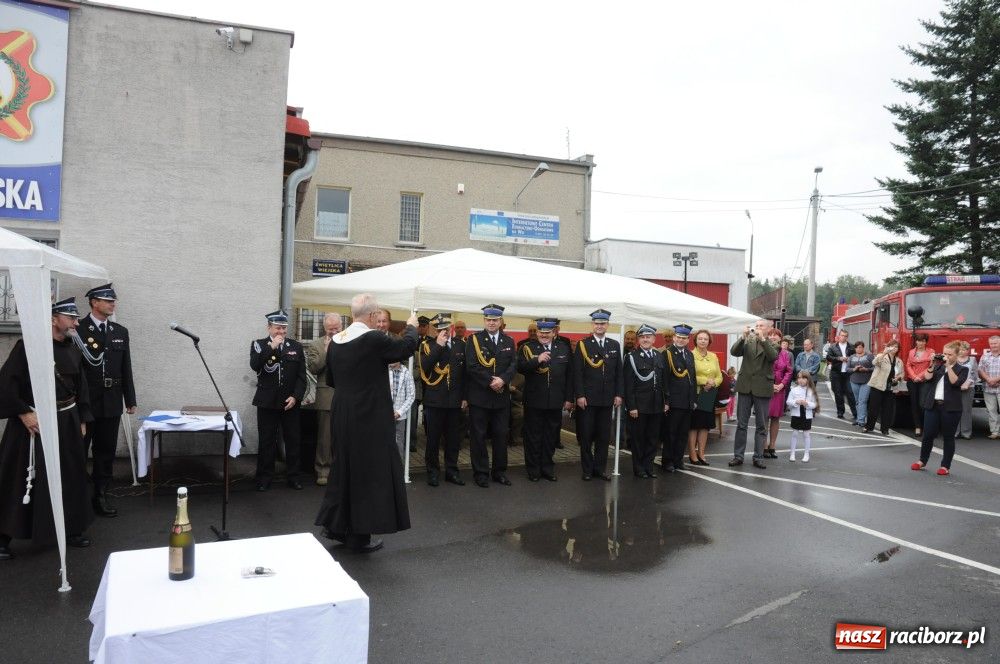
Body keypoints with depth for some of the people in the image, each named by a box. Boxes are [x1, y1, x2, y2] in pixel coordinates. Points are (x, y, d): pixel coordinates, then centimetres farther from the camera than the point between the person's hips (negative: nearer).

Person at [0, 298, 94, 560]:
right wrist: (23, 413, -18)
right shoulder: (28, 346, -13)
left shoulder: (73, 350, 7)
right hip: (34, 422, -6)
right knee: (22, 480, 2)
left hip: (67, 423, 6)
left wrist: (82, 420, 12)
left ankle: (70, 529, 26)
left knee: (70, 477, 12)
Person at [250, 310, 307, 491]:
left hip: (291, 403, 1)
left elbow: (301, 376, 4)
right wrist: (271, 347, -18)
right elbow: (255, 365, -15)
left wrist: (295, 397, -7)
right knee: (267, 442, 3)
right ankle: (264, 478, 13)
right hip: (267, 403, -1)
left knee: (293, 441, 4)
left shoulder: (296, 347, 6)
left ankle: (292, 476, 15)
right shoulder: (259, 345, 3)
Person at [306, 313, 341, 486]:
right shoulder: (316, 345, 4)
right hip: (327, 398, -1)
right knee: (325, 437, 4)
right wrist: (326, 352, -14)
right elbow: (312, 368, -6)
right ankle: (323, 470, 14)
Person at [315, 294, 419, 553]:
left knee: (344, 468, 20)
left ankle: (334, 524, 28)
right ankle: (359, 536, 13)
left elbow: (331, 379, 14)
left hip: (341, 415, 7)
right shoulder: (373, 339, -17)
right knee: (368, 472, 5)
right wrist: (411, 326, 14)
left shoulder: (335, 342, 4)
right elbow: (407, 346, -5)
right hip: (370, 416, -7)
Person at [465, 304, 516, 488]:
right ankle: (481, 473, 13)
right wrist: (490, 382, -16)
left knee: (501, 435, 9)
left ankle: (499, 471, 20)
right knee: (478, 436, 3)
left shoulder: (509, 341, 11)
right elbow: (472, 366, -11)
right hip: (479, 396, -4)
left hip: (502, 396, 4)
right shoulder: (474, 339, -1)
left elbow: (513, 365, 3)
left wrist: (502, 380, -15)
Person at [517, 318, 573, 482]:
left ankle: (547, 468, 24)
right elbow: (520, 368, -15)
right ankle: (533, 469, 18)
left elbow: (569, 375, 7)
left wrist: (569, 398, 5)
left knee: (551, 436, 12)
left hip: (555, 401, 2)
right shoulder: (527, 347, -2)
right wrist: (537, 360, -29)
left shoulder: (564, 348, 6)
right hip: (534, 401, -2)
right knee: (533, 436, 7)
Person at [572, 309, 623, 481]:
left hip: (607, 399, 3)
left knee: (604, 436, 7)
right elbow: (577, 372, -5)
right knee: (586, 436, 3)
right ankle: (587, 470, 13)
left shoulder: (615, 345, 10)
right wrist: (579, 395, -12)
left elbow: (619, 372, 10)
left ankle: (600, 469, 17)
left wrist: (619, 394, 2)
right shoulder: (582, 344, 0)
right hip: (587, 399, -3)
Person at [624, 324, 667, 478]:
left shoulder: (660, 357, 11)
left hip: (656, 406, 4)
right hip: (639, 406, -4)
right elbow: (628, 384, -8)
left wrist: (666, 401, 7)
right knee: (638, 438, 5)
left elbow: (665, 381, 13)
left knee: (653, 438, 8)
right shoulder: (632, 357, -4)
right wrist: (631, 406, -13)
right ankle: (639, 468, 14)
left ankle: (648, 466, 19)